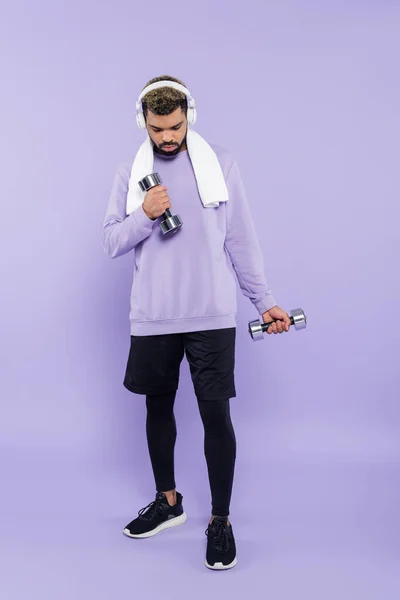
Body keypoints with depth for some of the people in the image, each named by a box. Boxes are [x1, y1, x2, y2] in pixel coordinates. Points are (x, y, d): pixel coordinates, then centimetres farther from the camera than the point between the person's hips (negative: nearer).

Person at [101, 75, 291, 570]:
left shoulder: (221, 162, 1)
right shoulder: (130, 172, 6)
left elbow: (241, 240, 3)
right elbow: (111, 242, 4)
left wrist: (263, 300, 1)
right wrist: (144, 216, -14)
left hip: (212, 316, -2)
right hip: (152, 317, 3)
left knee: (216, 414, -1)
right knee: (158, 405, 14)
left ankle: (220, 520, 16)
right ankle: (167, 501, 34)